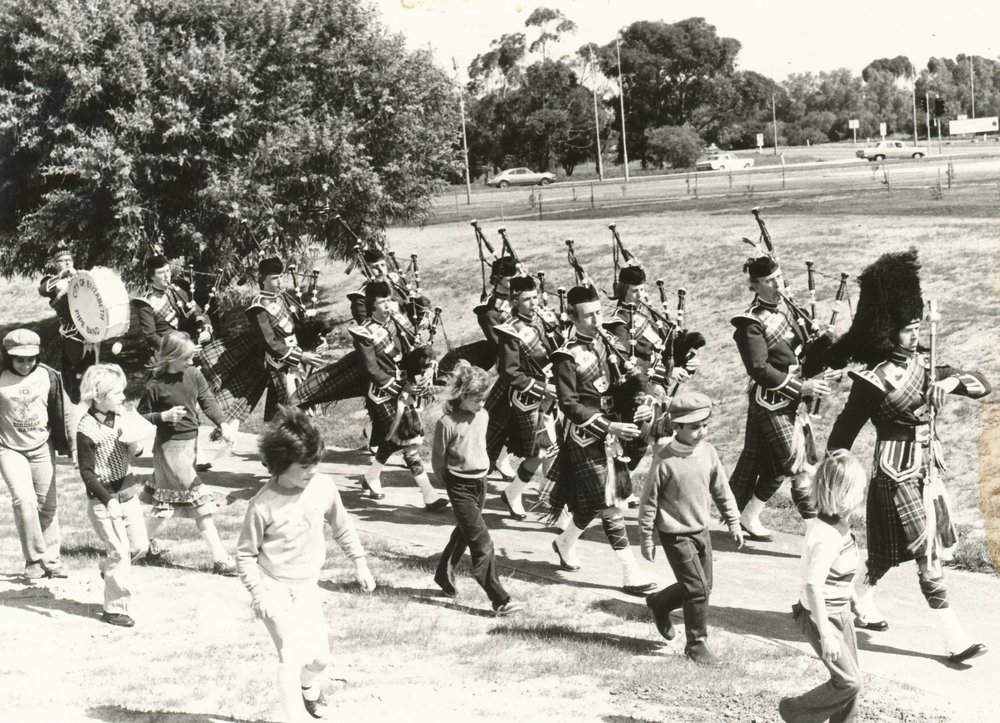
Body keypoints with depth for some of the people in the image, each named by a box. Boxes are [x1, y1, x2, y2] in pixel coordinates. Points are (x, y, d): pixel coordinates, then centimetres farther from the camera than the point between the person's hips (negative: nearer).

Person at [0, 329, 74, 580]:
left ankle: (51, 560, 18)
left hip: (42, 448, 2)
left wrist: (73, 446, 5)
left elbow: (64, 413, 5)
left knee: (46, 505, 6)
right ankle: (35, 559, -7)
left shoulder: (48, 376, -4)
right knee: (24, 500, -17)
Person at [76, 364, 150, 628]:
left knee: (140, 544, 12)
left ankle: (109, 568, 41)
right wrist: (108, 499, -23)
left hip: (127, 491, 7)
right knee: (120, 551, -6)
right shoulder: (87, 428, -18)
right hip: (103, 498, -7)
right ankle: (114, 609, 5)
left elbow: (136, 453, 9)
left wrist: (133, 442, -15)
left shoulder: (121, 416, 1)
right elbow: (86, 472, -16)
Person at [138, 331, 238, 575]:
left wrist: (223, 425, -13)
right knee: (198, 501, -8)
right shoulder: (155, 385, -14)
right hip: (170, 446, -7)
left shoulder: (194, 375, 1)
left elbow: (207, 401, 2)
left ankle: (147, 539, 38)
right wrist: (164, 416, -23)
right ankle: (220, 559, -5)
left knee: (166, 499, 19)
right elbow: (141, 417, -5)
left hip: (191, 442, 7)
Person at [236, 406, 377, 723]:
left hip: (308, 588, 5)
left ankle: (309, 687, 50)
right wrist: (257, 593, -19)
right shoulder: (263, 505, -24)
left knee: (319, 656, 16)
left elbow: (342, 527, 5)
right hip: (276, 590, -5)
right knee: (292, 656, -16)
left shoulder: (323, 486, -13)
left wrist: (360, 563, 6)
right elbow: (245, 553, -11)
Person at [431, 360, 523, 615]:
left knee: (463, 533, 22)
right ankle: (499, 599, -9)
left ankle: (444, 575, 44)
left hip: (481, 482, 7)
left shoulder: (483, 416, 1)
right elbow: (437, 460, -8)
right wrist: (453, 484, 1)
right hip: (460, 487, -7)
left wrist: (479, 477, 16)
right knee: (482, 544, -9)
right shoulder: (447, 423, -19)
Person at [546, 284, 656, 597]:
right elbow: (569, 406, -18)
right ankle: (631, 576, -4)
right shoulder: (567, 358, -15)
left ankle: (565, 542, 41)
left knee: (594, 502, 16)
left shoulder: (605, 341, 6)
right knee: (608, 503, -6)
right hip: (586, 436, -7)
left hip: (610, 431, 7)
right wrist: (609, 426, -24)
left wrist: (641, 406, -4)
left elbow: (622, 381, 14)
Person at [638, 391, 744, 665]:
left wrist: (733, 522, 12)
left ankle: (658, 603, 39)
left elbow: (721, 489, 10)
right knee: (697, 589, -7)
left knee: (703, 588, 14)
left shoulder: (708, 452, -2)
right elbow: (649, 501, -11)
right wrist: (646, 539, -9)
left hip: (701, 530, 7)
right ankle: (697, 645, 8)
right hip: (676, 535, -7)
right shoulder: (664, 460, -18)